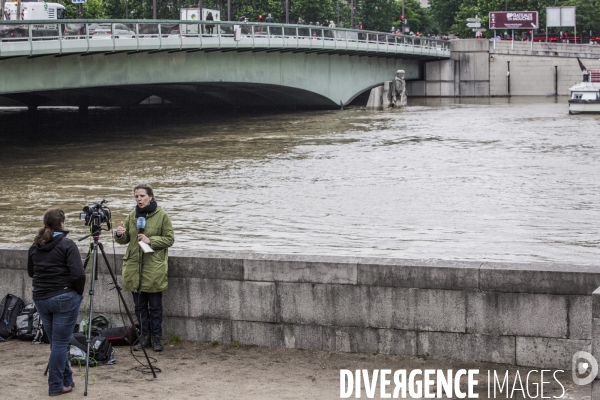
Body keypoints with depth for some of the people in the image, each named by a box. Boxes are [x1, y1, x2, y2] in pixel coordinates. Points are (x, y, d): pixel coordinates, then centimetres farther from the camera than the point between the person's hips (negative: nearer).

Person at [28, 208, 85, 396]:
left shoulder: (35, 246, 8)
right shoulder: (67, 244, -11)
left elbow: (31, 272, 19)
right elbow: (78, 274, -16)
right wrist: (79, 292, -1)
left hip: (40, 298, 6)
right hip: (64, 298, -6)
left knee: (56, 342, 16)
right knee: (60, 343, 0)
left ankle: (66, 380, 25)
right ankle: (56, 386, 3)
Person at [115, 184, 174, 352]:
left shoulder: (161, 215, -6)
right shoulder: (132, 215, 8)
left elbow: (169, 239, -5)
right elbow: (125, 239, 15)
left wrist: (151, 240, -18)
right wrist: (119, 235, -8)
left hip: (154, 268, -5)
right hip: (134, 266, 5)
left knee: (155, 306, 3)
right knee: (140, 306, 11)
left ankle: (156, 338, 13)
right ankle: (144, 337, 21)